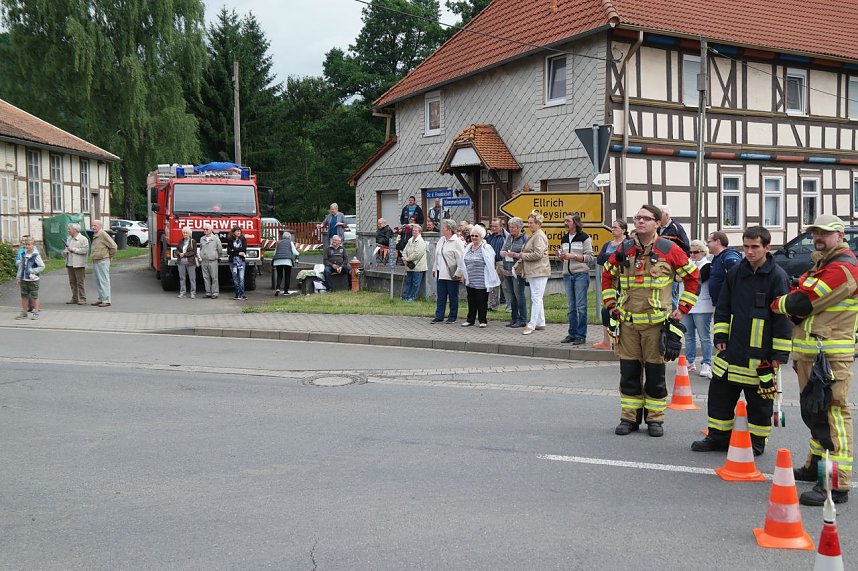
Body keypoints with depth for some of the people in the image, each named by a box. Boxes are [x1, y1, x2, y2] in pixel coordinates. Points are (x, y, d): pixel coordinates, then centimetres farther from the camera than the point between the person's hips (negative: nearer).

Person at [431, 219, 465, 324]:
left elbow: (461, 259, -15)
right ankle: (439, 316, 12)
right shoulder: (441, 240, 13)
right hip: (440, 274, 7)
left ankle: (452, 317, 13)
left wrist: (458, 273, -18)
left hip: (451, 274, -7)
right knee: (440, 296, 8)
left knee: (453, 296, 5)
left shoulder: (457, 242, -12)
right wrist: (435, 269, 20)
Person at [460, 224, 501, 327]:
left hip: (481, 281, -6)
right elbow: (464, 263, 20)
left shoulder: (486, 248, -7)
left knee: (481, 301, 0)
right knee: (471, 301, 10)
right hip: (469, 280, 6)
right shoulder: (468, 247, 13)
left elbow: (490, 264, -9)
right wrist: (463, 274, 18)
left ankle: (483, 321, 9)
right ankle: (470, 320, 18)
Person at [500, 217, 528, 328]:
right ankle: (514, 318, 20)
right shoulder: (508, 237, 13)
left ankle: (522, 320, 2)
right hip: (507, 271, 7)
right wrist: (503, 253, -3)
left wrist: (515, 255, -19)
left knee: (519, 294, -5)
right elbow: (501, 251, 19)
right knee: (511, 296, 11)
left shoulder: (524, 238, -5)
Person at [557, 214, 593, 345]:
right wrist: (560, 257, -1)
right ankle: (572, 333, 14)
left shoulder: (584, 237, -3)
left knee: (581, 306, -5)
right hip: (567, 275, 6)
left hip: (581, 274, -6)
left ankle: (581, 335, -1)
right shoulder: (564, 239, 16)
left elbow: (589, 257, -8)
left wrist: (573, 256, -16)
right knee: (570, 307, 8)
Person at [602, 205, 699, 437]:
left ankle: (655, 418, 16)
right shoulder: (624, 249, 6)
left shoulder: (669, 249, -3)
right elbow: (607, 274, 21)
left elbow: (692, 276, 4)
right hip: (627, 321, 3)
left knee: (655, 372, 3)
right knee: (629, 371, 7)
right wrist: (610, 303, 13)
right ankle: (629, 417, 17)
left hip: (656, 322, -3)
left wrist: (682, 308, 2)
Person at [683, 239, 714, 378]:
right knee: (689, 336, 11)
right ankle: (690, 362, 20)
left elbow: (699, 279, -19)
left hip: (702, 307, -7)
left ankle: (707, 365, 2)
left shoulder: (707, 266, -5)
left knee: (704, 337, -2)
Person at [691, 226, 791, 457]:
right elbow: (723, 308, 15)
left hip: (761, 355, -5)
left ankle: (756, 442, 21)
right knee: (720, 393, 10)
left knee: (759, 401, 6)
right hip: (732, 350, 5)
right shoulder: (736, 273, 7)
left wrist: (779, 353, -11)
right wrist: (720, 337, 6)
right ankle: (718, 436, 23)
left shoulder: (777, 276, -9)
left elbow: (783, 316, -9)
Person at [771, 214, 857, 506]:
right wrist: (793, 309, 1)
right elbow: (799, 301, 24)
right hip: (809, 353, 11)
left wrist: (778, 303, 1)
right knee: (814, 413, 20)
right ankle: (815, 466, 33)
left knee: (830, 414, -13)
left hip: (830, 356, -11)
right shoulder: (822, 264, 21)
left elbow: (802, 302, -19)